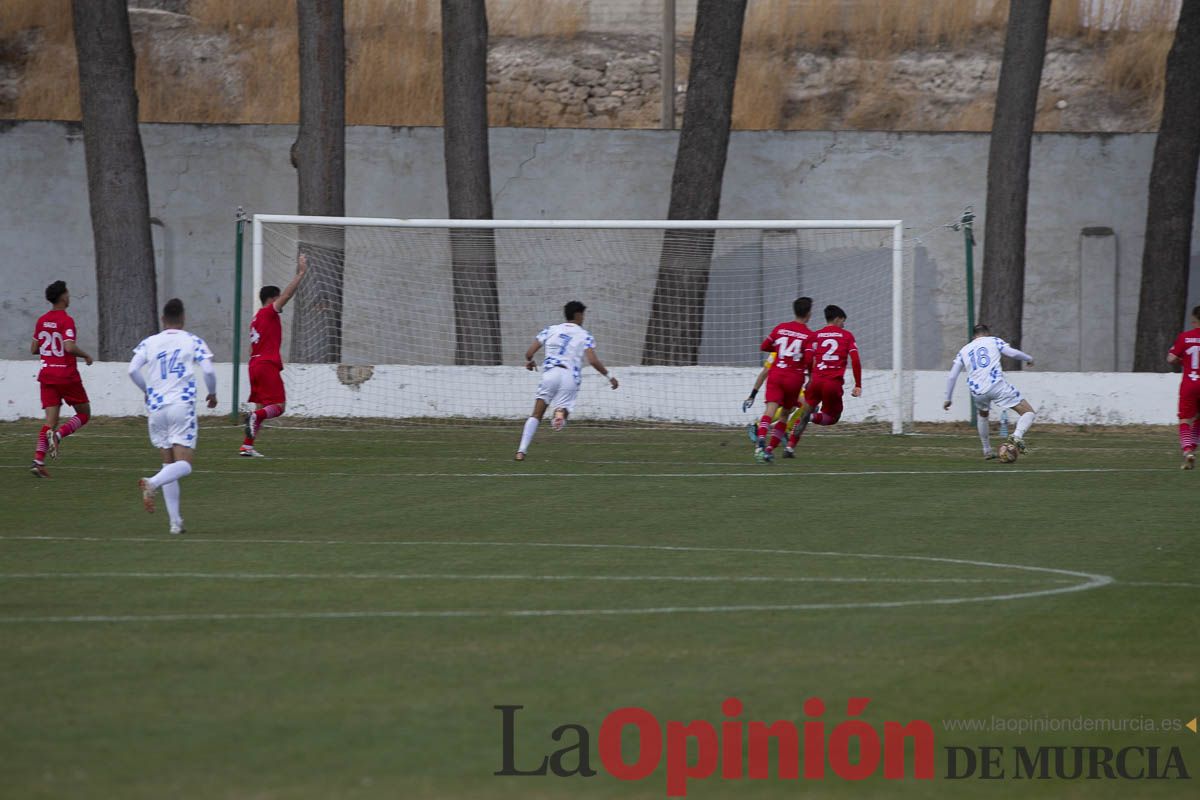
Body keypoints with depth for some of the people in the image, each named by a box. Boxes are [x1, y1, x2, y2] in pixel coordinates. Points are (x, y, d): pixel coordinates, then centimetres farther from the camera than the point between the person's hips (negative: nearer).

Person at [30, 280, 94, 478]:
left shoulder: (42, 320, 8)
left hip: (47, 375, 6)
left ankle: (38, 460, -13)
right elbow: (70, 347, -24)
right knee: (84, 414, 11)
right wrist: (85, 356, -6)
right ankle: (57, 435, -15)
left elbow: (33, 349, 13)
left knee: (51, 420, 3)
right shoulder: (66, 321, -12)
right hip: (67, 376, -6)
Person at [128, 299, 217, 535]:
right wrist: (212, 393, 13)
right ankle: (152, 483, -38)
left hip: (156, 408, 3)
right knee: (183, 465, -6)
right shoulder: (193, 342, 3)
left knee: (169, 463, 14)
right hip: (182, 406, -3)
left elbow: (133, 370, -1)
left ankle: (175, 521, 8)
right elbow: (208, 371, -6)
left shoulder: (149, 343, 9)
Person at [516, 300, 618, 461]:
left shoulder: (551, 330, 13)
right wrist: (609, 376, 8)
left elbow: (529, 353, 11)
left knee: (536, 415, 6)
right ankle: (561, 411, -32)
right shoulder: (584, 336, 8)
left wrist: (529, 361, 35)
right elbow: (593, 361, -5)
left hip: (550, 374, 1)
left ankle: (521, 451, -6)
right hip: (570, 377, -1)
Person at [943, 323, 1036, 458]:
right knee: (1028, 413, -2)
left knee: (982, 415, 36)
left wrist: (947, 399, 28)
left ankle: (987, 451, 36)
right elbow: (1013, 353, 0)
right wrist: (1029, 359, 19)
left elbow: (952, 377, 21)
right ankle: (1017, 435, -31)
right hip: (997, 385, -4)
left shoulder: (964, 350, 24)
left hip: (977, 391, 4)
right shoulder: (994, 341, 15)